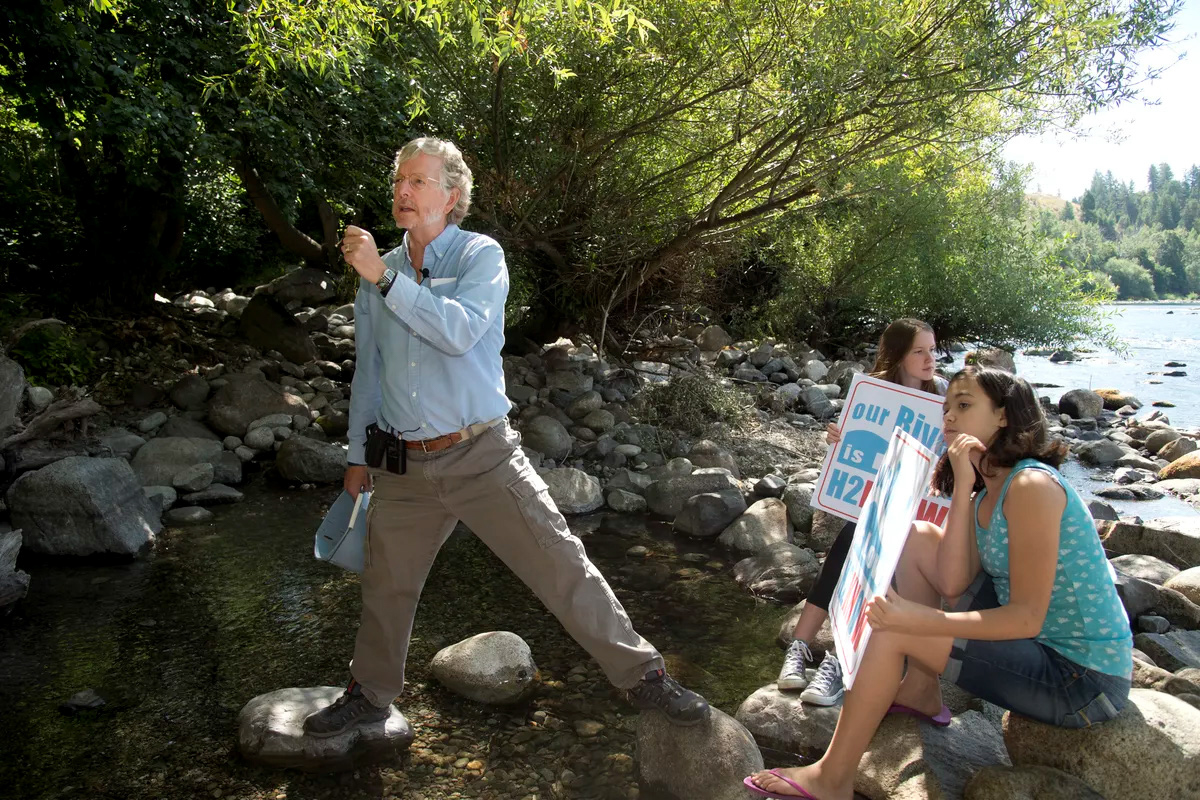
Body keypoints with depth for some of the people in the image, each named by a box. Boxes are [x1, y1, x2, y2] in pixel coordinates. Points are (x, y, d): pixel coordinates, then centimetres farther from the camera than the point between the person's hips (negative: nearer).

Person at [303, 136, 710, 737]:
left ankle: (642, 675, 9)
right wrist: (358, 456, 21)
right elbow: (368, 372, 18)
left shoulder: (480, 255, -3)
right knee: (386, 588, 15)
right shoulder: (376, 275, 11)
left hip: (482, 456, -4)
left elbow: (459, 331, -22)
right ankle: (370, 693, 40)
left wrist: (384, 277, -22)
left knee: (561, 564, -5)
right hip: (403, 465, 5)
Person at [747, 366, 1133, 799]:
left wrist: (919, 620, -30)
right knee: (918, 538, 6)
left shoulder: (1031, 486, -21)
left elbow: (1027, 618, -24)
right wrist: (963, 487, -10)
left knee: (891, 628, -21)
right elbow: (953, 584, -6)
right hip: (1038, 636, 9)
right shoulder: (986, 492, 7)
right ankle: (921, 691, 13)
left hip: (1083, 678, -9)